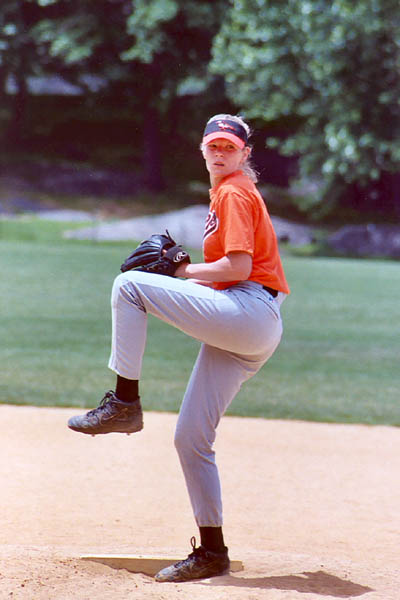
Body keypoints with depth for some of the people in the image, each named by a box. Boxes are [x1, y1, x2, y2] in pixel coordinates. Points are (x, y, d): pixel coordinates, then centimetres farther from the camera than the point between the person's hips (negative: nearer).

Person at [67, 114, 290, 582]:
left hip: (249, 313, -10)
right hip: (239, 335, 10)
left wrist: (182, 272, -5)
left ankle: (124, 402, -12)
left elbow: (239, 268, -15)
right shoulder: (224, 194, 25)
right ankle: (212, 552, 9)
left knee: (130, 285, -15)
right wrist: (184, 268, 14)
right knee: (190, 438, 7)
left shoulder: (235, 193, -4)